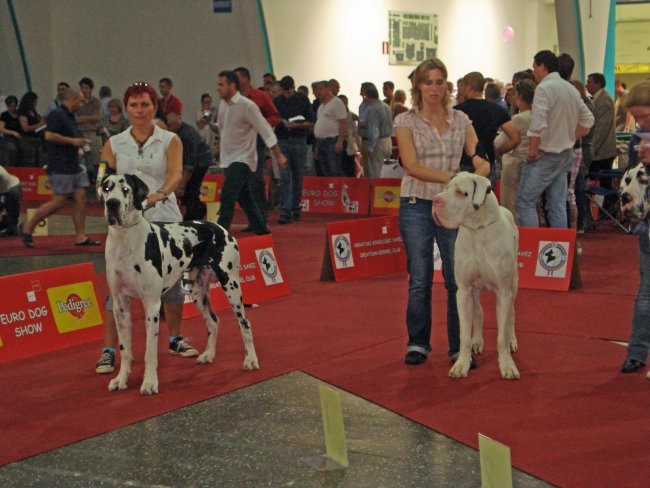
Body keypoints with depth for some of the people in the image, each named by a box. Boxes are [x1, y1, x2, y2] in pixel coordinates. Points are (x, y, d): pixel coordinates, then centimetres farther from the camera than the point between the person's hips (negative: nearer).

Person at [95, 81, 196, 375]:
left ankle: (175, 339, 26)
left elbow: (176, 174, -13)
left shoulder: (170, 141, 4)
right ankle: (108, 350, 0)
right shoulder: (114, 144, 9)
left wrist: (159, 194, -33)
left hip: (164, 219, 0)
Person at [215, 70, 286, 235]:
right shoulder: (223, 104, 7)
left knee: (227, 197, -19)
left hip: (242, 159, -8)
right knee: (245, 199, 14)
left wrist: (278, 155, -14)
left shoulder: (247, 105, -15)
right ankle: (262, 231, 26)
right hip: (228, 158, 8)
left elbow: (265, 130, -14)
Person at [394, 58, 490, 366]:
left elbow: (482, 161, 1)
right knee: (420, 279, 4)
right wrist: (450, 177, -26)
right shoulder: (406, 121, -1)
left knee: (458, 279, 1)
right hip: (417, 205, -2)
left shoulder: (460, 120, 7)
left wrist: (474, 178, -22)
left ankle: (459, 347, 11)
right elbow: (411, 166, -13)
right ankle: (417, 343, 19)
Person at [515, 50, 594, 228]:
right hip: (566, 154, 8)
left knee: (525, 202, -5)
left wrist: (532, 152, -14)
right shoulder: (572, 89, 11)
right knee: (558, 205, 10)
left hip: (545, 155, -8)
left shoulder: (544, 88, -15)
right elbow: (587, 120, 17)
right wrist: (569, 138, 14)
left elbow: (537, 126, -24)